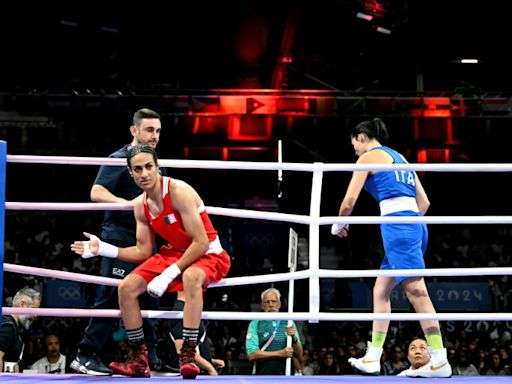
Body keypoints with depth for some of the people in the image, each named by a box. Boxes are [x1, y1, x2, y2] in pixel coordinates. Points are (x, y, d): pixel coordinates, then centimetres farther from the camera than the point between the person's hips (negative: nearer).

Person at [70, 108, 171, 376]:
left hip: (143, 238, 8)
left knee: (147, 298, 10)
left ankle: (149, 358, 16)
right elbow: (97, 192, -19)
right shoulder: (119, 159, -7)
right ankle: (85, 355, -7)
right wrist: (129, 204, -29)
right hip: (120, 235, -8)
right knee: (112, 295, -11)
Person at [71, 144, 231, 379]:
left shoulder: (178, 192, -24)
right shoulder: (140, 206, 0)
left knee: (191, 277, -41)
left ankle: (188, 355, -36)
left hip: (208, 254, -8)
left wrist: (168, 275, -28)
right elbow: (143, 252, 5)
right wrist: (104, 249, -6)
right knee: (127, 287, -6)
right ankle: (139, 360, 3)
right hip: (175, 253, 8)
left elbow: (201, 243, -28)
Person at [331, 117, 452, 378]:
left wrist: (338, 225, 19)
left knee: (416, 290, -14)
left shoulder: (369, 157, 3)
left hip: (396, 221, -9)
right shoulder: (399, 157, 26)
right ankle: (372, 358, 8)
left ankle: (440, 362, -19)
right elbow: (424, 202, 24)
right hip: (414, 224, 9)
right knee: (381, 290, 11)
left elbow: (349, 201, 1)